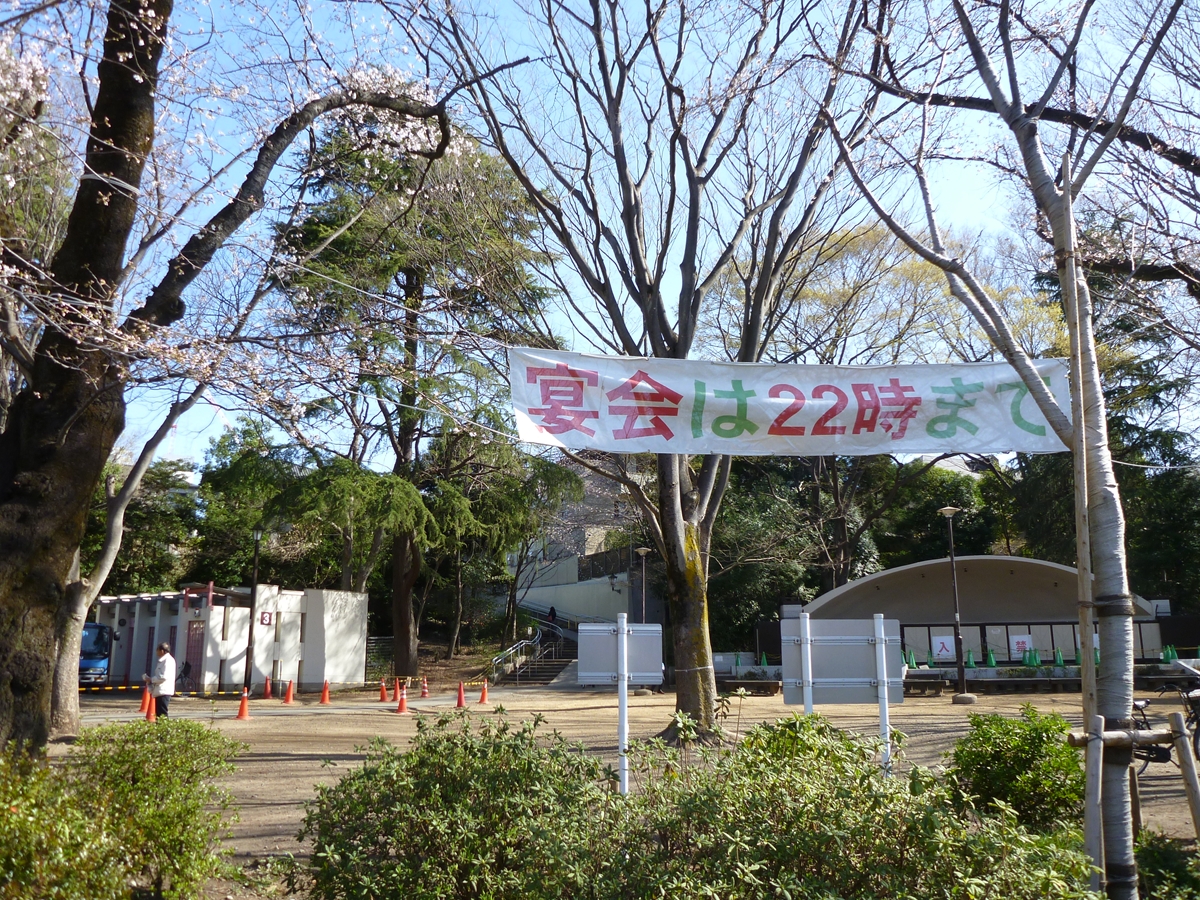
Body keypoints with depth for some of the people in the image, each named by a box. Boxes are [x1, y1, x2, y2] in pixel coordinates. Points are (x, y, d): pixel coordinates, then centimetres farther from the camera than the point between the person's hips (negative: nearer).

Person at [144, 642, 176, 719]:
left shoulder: (168, 660, -13)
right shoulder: (162, 660, 19)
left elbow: (164, 676, -21)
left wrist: (151, 680, -11)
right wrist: (148, 679, 10)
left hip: (164, 692, -10)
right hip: (159, 691, 10)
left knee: (162, 715, -11)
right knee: (158, 714, 10)